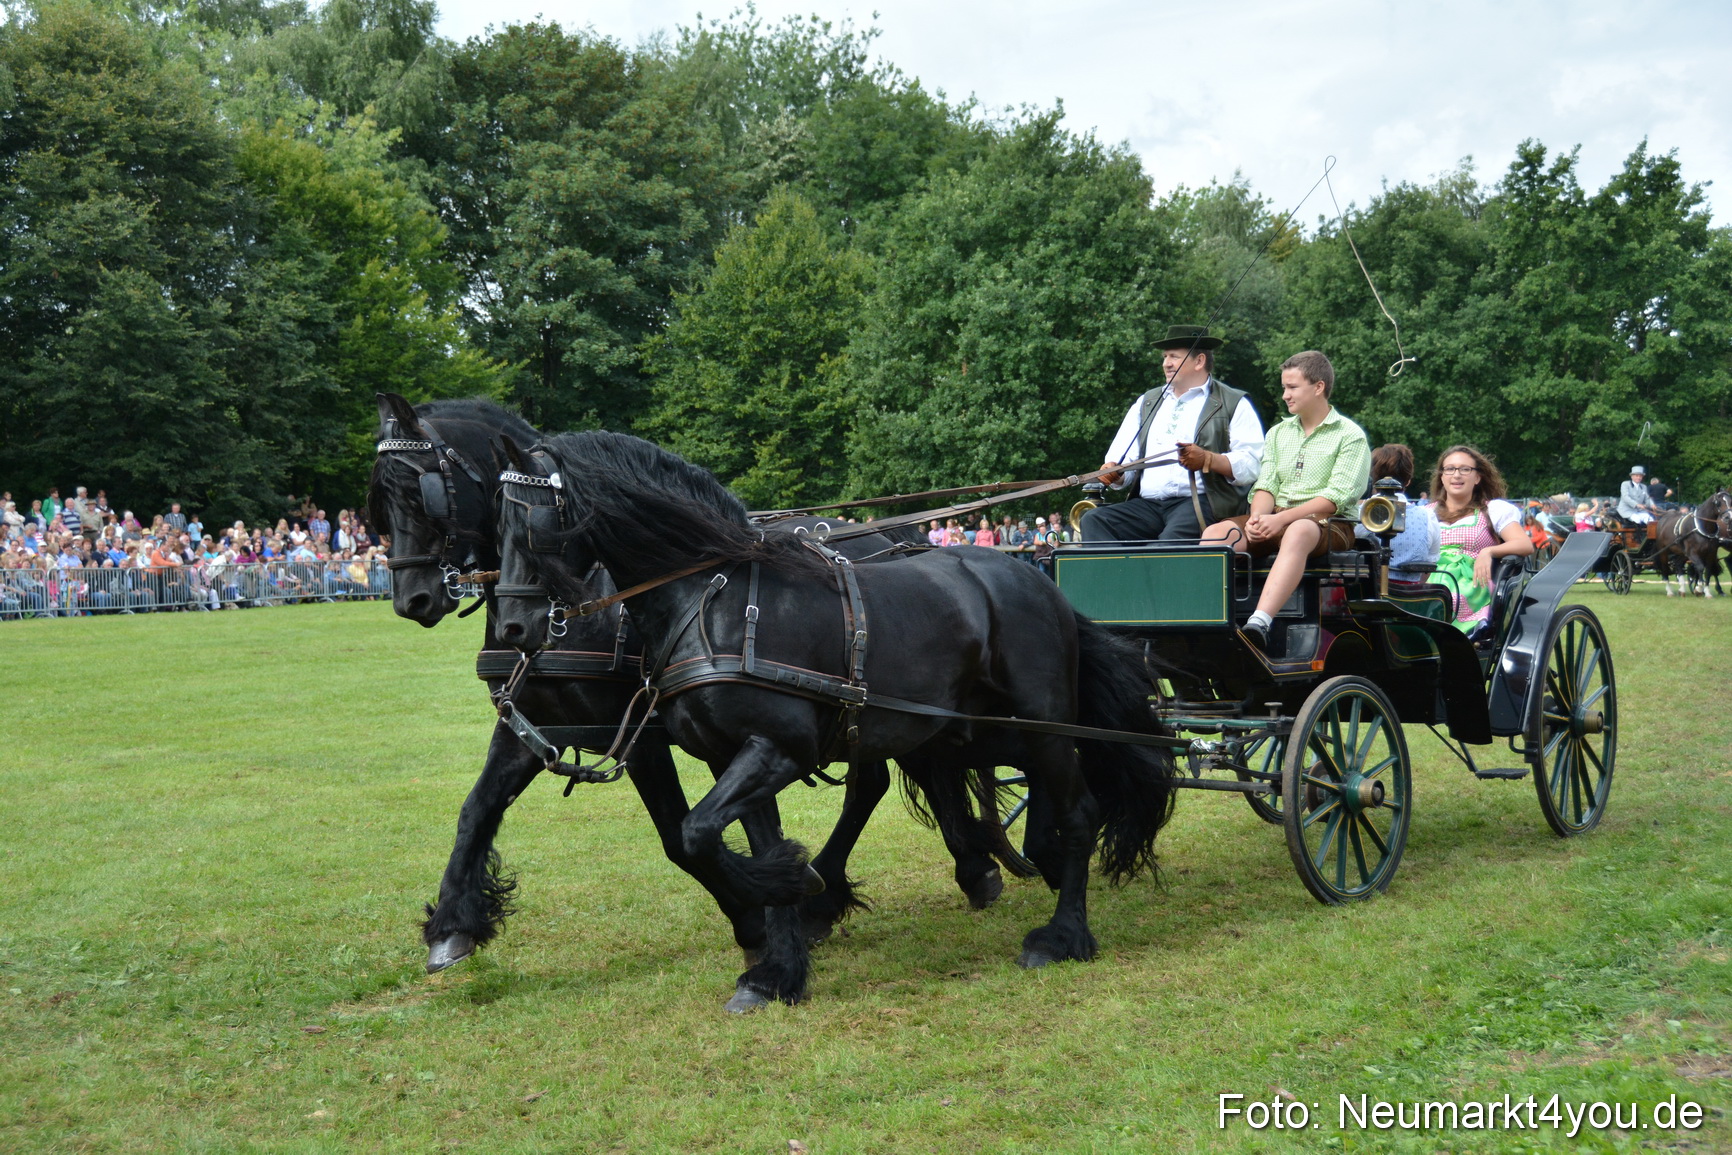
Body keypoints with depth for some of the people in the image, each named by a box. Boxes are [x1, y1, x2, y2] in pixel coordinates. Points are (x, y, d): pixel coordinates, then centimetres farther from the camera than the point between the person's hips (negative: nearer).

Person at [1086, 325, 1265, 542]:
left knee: (1172, 537, -38)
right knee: (1093, 520, -22)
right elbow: (1124, 459, 19)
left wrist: (1207, 459, -19)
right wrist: (1114, 472, -4)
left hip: (1200, 502, -5)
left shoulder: (1234, 404, 9)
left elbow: (1250, 467, -4)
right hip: (1147, 504, 5)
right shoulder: (1146, 402, 27)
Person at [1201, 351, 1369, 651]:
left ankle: (1259, 625, -57)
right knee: (1218, 532, -23)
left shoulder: (1350, 436, 2)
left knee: (1298, 533, -41)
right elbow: (1266, 485, 11)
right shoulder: (1278, 433, 21)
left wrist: (1281, 519, -21)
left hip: (1331, 524, -5)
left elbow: (1336, 497, -10)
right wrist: (1257, 516, -12)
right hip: (1275, 520, 5)